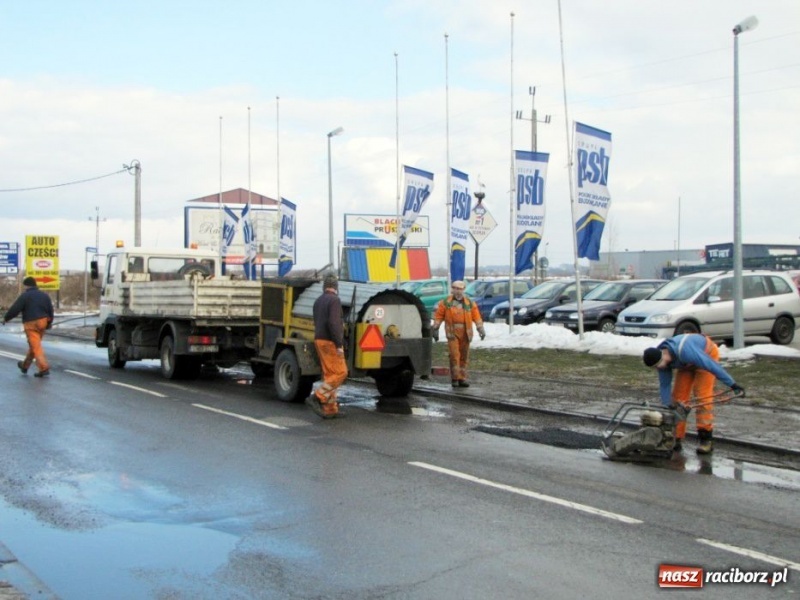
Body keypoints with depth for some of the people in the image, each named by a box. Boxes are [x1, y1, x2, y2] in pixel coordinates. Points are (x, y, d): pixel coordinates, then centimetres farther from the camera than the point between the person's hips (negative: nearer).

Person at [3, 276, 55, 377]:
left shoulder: (24, 296, -8)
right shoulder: (44, 295, 10)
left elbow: (14, 309, -10)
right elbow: (50, 310, 13)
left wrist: (6, 318, 4)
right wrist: (49, 322, 25)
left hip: (31, 323, -7)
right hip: (42, 322, 7)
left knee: (36, 346, -6)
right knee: (33, 345, 19)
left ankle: (44, 368, -15)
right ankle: (25, 365, 32)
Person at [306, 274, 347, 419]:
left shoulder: (318, 301, 14)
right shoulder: (334, 300, -12)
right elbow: (333, 323, -22)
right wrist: (339, 344, -20)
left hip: (319, 340, 9)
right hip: (330, 342, -9)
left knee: (329, 375, 10)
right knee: (340, 373, -6)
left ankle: (330, 409, 10)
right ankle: (316, 398, -15)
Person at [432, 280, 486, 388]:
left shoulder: (470, 304, 9)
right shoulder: (445, 303, 4)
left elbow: (477, 317, 6)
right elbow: (438, 316, 6)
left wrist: (481, 329, -3)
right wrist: (435, 329, 3)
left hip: (465, 334, 3)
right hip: (452, 333, -3)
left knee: (464, 357, 7)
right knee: (454, 355, -12)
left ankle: (462, 379, 14)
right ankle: (455, 378, -7)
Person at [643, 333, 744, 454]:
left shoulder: (684, 352, -42)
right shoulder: (660, 357, -20)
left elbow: (711, 365, -36)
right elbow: (664, 385, -9)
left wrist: (732, 384, -31)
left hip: (707, 355, -7)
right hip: (687, 364, 7)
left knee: (702, 395, -18)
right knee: (678, 396, -3)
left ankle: (706, 439, -15)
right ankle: (676, 439, 1)